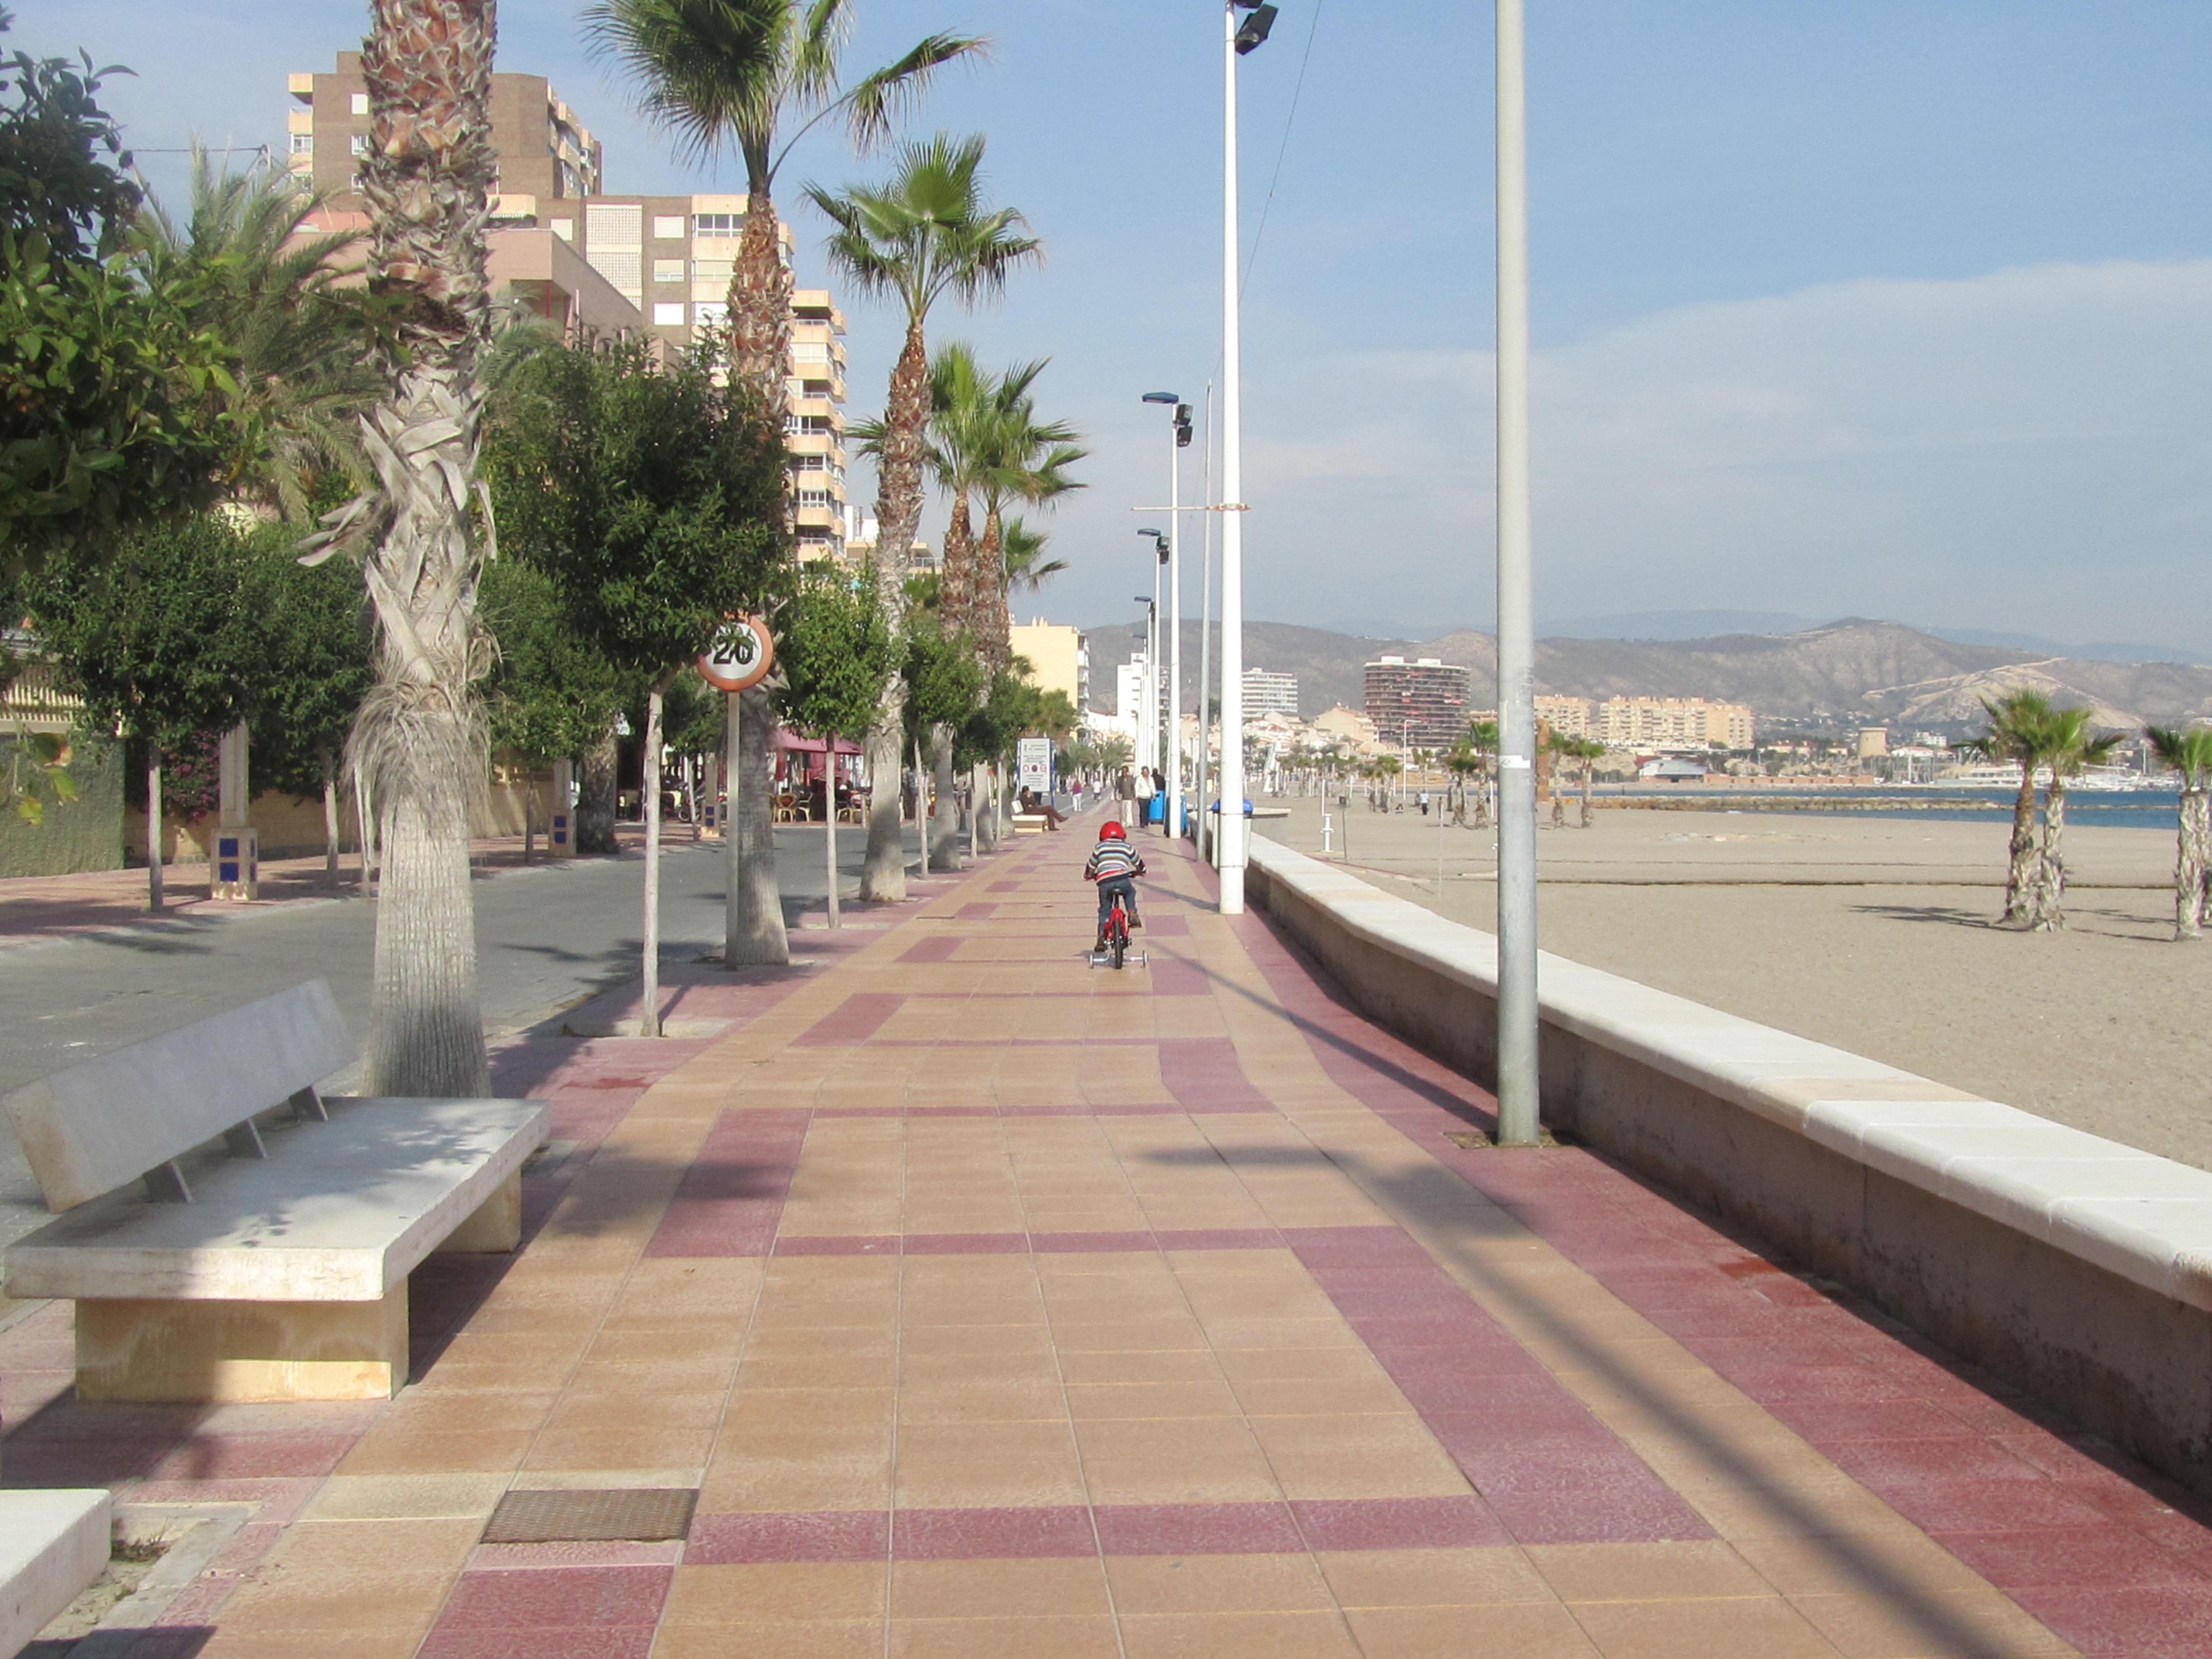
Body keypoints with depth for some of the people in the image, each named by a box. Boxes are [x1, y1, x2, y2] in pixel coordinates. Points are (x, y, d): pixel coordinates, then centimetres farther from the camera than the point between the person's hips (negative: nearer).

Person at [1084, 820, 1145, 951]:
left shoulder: (1099, 848, 21)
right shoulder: (1127, 848, 22)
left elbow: (1091, 866, 27)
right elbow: (1139, 864, 32)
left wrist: (1089, 875, 48)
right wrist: (1140, 872, 53)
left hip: (1104, 882, 0)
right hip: (1122, 880, 0)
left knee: (1104, 910, 15)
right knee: (1130, 893, 32)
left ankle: (1102, 938, 10)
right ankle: (1132, 915, 14)